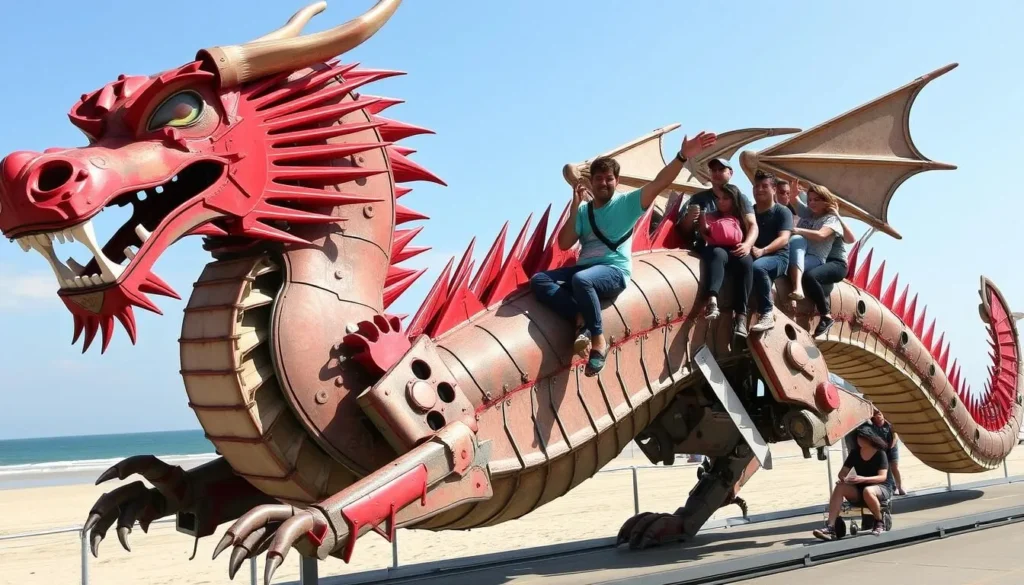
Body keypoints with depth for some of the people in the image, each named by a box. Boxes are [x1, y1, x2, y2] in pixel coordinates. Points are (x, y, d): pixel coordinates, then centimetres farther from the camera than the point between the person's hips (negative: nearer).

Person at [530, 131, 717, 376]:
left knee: (581, 279, -39)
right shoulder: (583, 210, 17)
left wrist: (682, 156, -24)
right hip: (584, 268, 5)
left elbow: (659, 183, -9)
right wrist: (575, 208, 0)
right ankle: (582, 320, -31)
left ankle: (598, 339, -25)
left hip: (614, 271, -5)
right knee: (538, 280, -20)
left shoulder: (627, 202, 6)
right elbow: (564, 244, 8)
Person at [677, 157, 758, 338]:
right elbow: (684, 231, 9)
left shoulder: (741, 198, 16)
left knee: (745, 261, -33)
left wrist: (747, 244, -18)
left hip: (734, 248, 2)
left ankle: (740, 315, -35)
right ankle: (711, 301, -59)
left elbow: (752, 225, 4)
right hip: (708, 247, -2)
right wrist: (688, 219, -15)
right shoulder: (699, 198, 13)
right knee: (718, 254, -38)